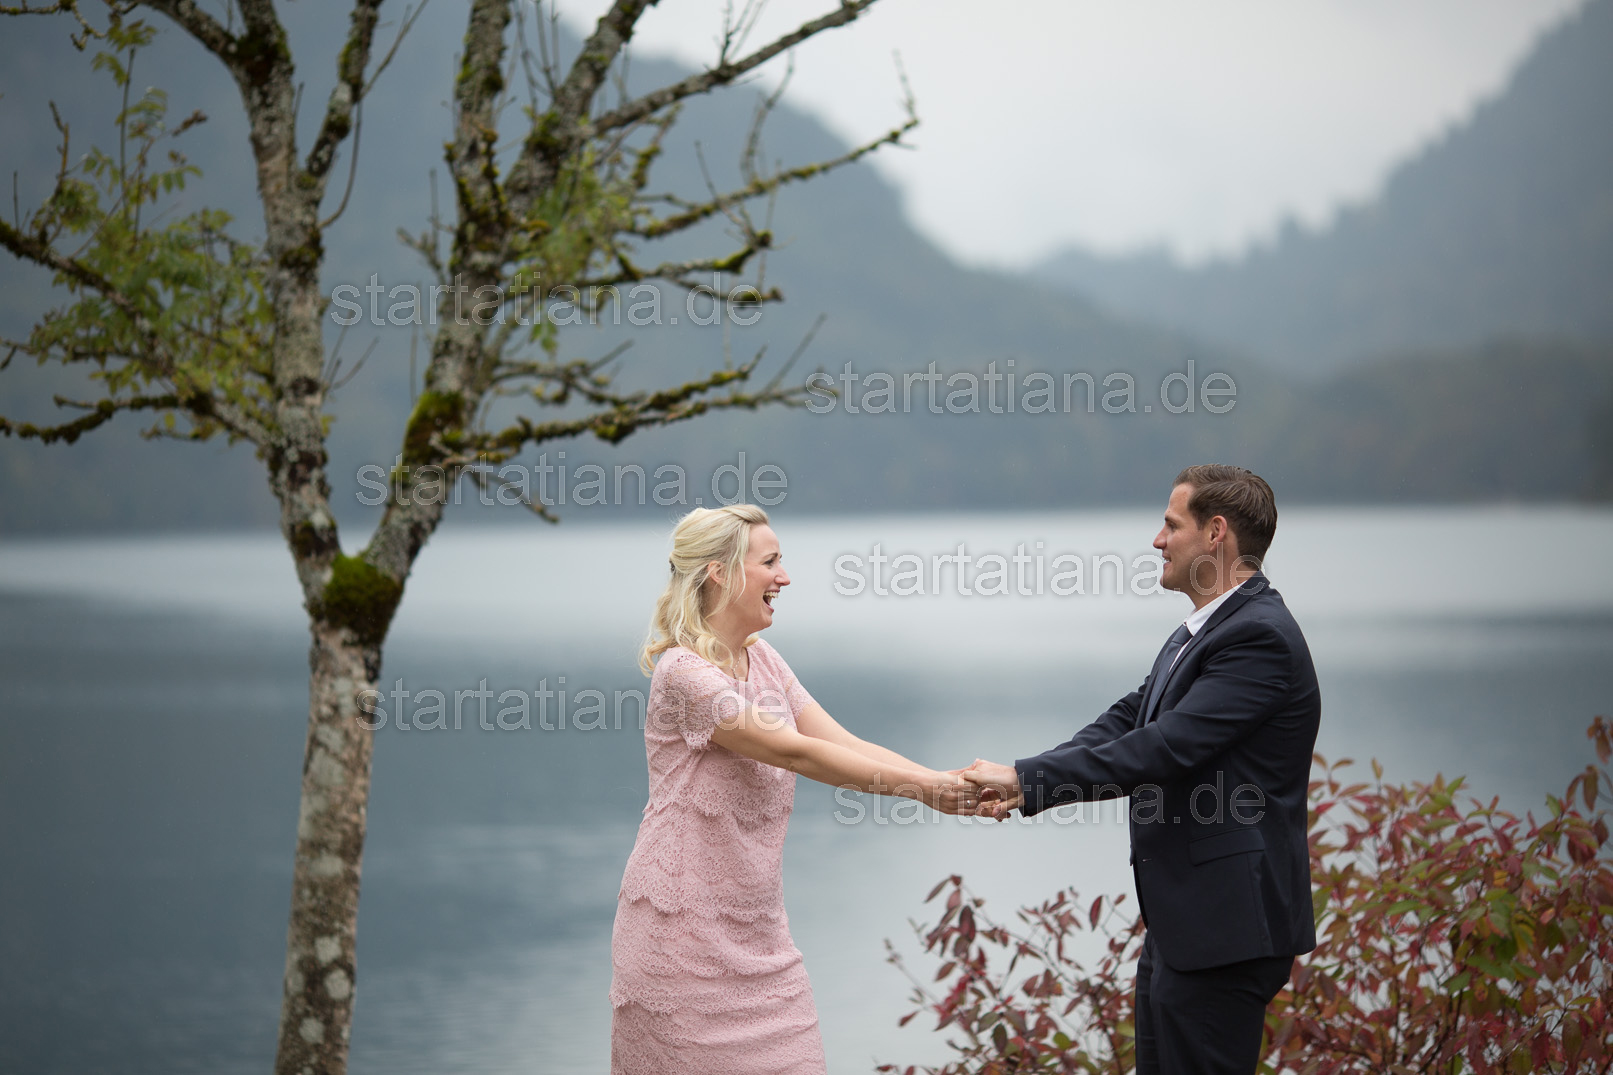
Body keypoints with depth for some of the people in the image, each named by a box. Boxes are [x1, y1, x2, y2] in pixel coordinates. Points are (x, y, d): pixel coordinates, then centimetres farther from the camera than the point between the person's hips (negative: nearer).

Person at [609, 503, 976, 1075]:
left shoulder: (762, 660, 12)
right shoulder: (683, 671, -16)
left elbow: (845, 744, 3)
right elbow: (794, 752, -20)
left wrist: (951, 782, -10)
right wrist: (919, 787, -20)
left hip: (756, 928, 8)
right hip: (686, 928, -8)